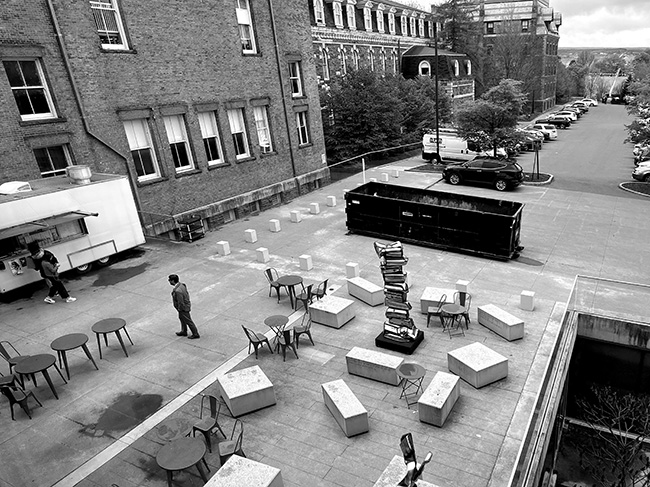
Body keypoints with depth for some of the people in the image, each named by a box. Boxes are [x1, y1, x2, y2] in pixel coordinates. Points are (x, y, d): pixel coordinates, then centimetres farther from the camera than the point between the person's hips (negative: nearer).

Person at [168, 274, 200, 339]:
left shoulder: (177, 291, -36)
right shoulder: (181, 284, -8)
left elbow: (180, 302, -29)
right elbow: (187, 294, 6)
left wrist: (180, 309, -14)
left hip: (183, 308, -9)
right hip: (186, 304, 9)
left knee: (188, 321, 8)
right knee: (181, 318, 28)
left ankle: (195, 334, 24)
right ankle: (184, 332, 46)